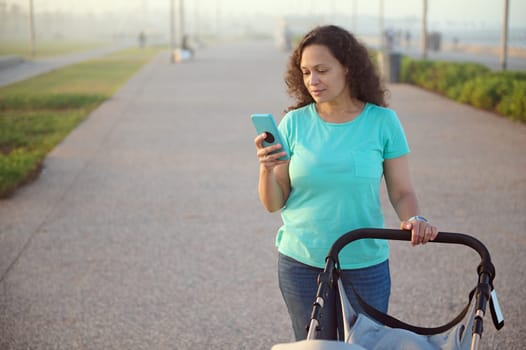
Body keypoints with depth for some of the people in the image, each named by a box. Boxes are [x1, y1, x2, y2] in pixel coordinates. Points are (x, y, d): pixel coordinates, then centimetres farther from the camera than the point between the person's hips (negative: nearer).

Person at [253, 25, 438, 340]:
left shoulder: (382, 121, -5)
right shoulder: (295, 122, -3)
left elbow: (402, 192, -2)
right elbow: (274, 204, -1)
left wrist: (414, 219, -22)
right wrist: (267, 170, -20)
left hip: (365, 264, -1)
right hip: (302, 264, 1)